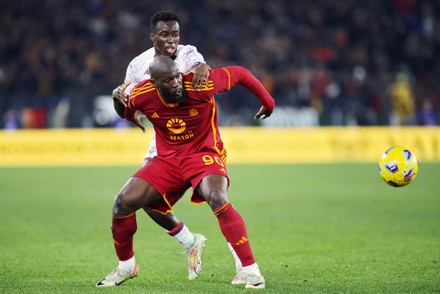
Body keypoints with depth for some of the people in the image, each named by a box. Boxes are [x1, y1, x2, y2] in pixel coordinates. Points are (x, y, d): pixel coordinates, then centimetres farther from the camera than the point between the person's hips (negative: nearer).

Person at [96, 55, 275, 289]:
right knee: (123, 202, -10)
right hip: (167, 159, 4)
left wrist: (268, 102, 3)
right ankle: (126, 267, 15)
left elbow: (239, 73, -7)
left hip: (204, 153, -3)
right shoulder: (142, 96, -14)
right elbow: (124, 109, 13)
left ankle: (251, 269, -26)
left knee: (217, 199, -33)